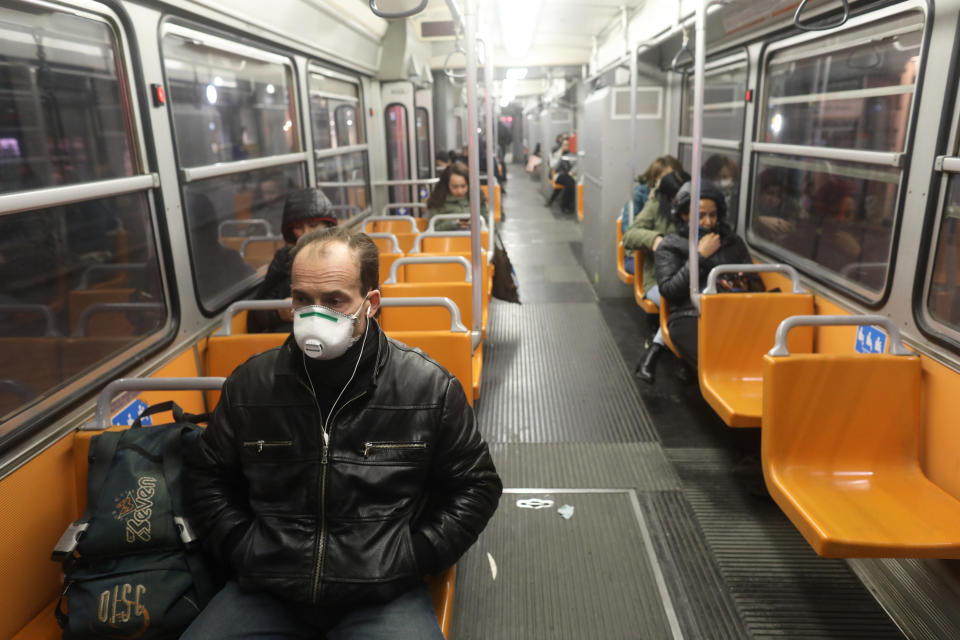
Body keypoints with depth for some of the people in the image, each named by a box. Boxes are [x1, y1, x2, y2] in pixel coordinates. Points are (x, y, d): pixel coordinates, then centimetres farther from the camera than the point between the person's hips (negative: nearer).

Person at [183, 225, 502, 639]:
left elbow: (476, 486, 2)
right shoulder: (250, 383, 1)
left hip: (384, 596, -2)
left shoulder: (429, 387, -7)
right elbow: (206, 477, 15)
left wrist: (409, 560, -7)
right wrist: (244, 551, 1)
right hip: (265, 593, 2)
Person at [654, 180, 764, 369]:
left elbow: (757, 285, 26)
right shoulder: (670, 246, 14)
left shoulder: (733, 241, 26)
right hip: (689, 317, -3)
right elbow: (669, 292, -1)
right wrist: (700, 256, 1)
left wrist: (745, 285, 1)